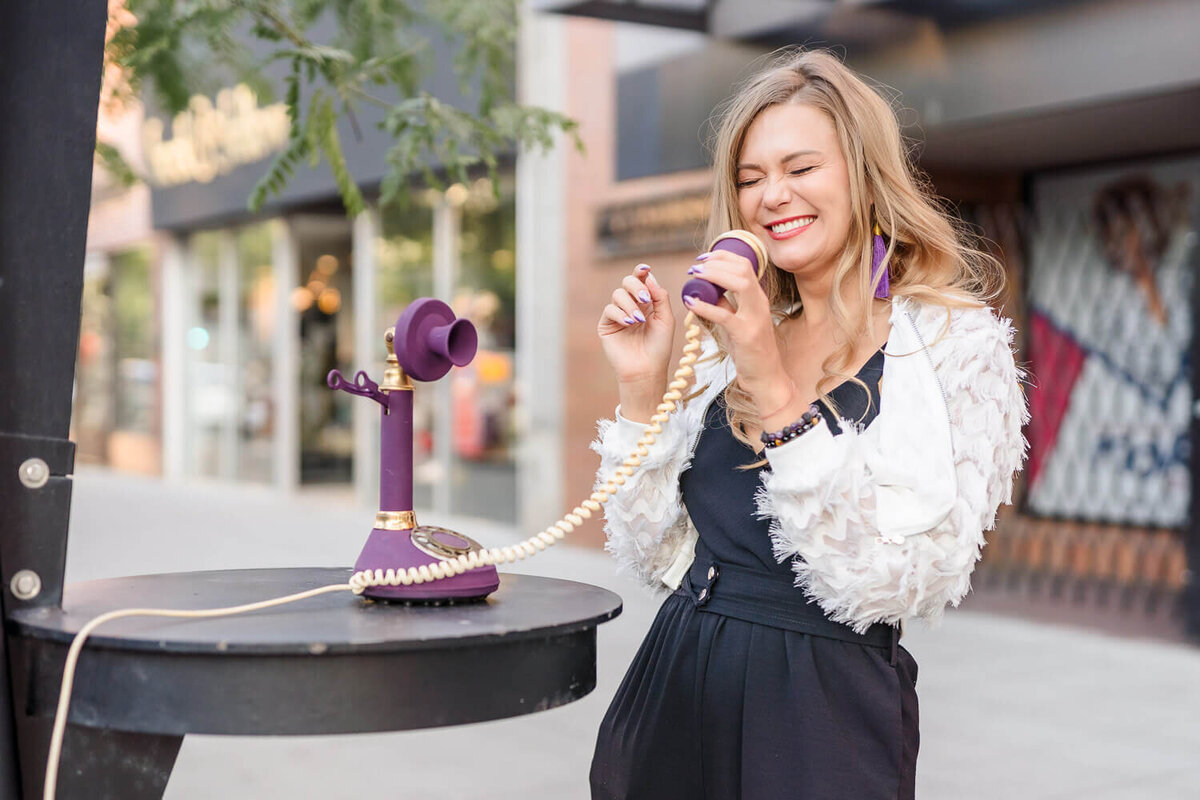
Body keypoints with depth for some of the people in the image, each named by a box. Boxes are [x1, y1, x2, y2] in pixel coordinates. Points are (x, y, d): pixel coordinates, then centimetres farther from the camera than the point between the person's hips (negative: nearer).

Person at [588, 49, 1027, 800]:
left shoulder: (951, 343, -9)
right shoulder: (730, 345, 6)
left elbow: (892, 582, -21)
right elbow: (658, 554, 5)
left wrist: (775, 392, -25)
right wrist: (642, 387, -5)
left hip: (819, 719, -5)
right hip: (675, 693, 5)